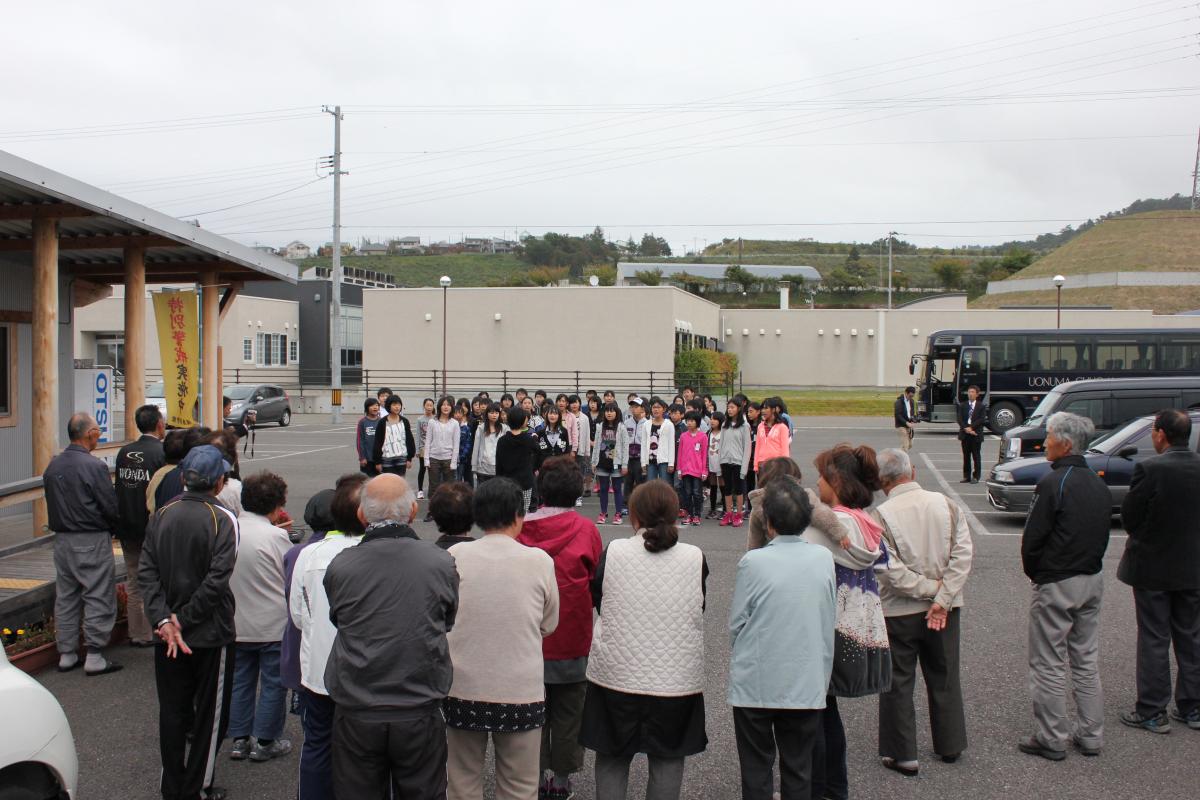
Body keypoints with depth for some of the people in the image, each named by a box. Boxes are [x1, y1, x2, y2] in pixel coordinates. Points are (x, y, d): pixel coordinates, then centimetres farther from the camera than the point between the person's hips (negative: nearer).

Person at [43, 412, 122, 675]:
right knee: (98, 597, 0)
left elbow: (51, 505, 12)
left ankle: (66, 655, 21)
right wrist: (112, 530, 4)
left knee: (65, 597, 14)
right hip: (92, 541, -7)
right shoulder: (94, 466, -16)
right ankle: (95, 658, 3)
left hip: (61, 539, 7)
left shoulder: (53, 466, 6)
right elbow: (111, 507, -14)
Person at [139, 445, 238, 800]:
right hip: (211, 634, -4)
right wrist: (183, 620, -13)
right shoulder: (223, 519, -14)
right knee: (210, 713, 11)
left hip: (168, 634, 4)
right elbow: (217, 578, -21)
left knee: (172, 711, 16)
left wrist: (164, 620, -12)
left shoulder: (161, 515, 1)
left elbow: (146, 571, -6)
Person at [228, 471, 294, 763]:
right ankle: (265, 742, 16)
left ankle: (239, 740, 24)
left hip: (236, 623, 5)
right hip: (273, 625, -5)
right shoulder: (276, 536, -19)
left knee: (240, 680, 17)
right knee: (273, 683, 9)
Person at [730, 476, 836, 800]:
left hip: (755, 685, -3)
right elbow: (829, 621, 3)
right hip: (807, 685, 3)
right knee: (799, 773, 16)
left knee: (756, 773, 13)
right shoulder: (824, 559, -6)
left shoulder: (753, 562, -17)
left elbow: (736, 624, -9)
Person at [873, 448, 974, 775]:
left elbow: (889, 569, -20)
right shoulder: (946, 504, -5)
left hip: (899, 612, -4)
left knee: (898, 682, 10)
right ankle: (950, 745, 33)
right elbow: (963, 554, -9)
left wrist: (929, 588, -10)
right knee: (944, 677, 20)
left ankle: (902, 753, 17)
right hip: (945, 610, 4)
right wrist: (942, 598, -12)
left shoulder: (882, 515, -16)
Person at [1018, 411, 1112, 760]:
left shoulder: (1053, 483, -18)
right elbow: (1103, 536, 12)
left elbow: (1032, 538, -16)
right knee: (1087, 662, 16)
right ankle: (1090, 735, 23)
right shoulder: (1100, 486, 6)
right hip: (1093, 581, 8)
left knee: (1049, 666, 2)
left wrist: (1034, 574, 0)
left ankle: (1052, 739, 9)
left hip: (1056, 585, -8)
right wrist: (1088, 566, 15)